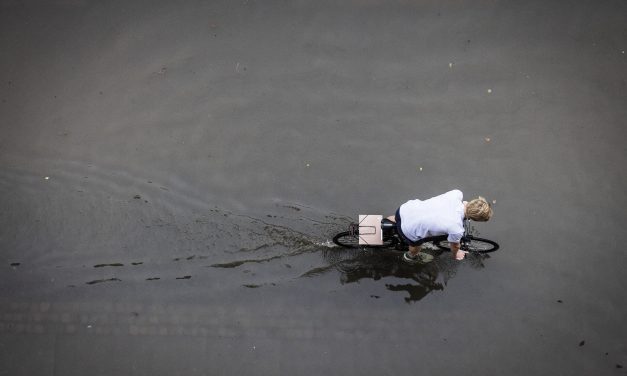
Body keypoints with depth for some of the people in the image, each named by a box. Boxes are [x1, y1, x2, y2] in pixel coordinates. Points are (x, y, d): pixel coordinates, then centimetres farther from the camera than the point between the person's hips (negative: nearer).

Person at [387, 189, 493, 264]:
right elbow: (454, 246, -1)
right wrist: (456, 254, 21)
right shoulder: (457, 229, -26)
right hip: (408, 229, -4)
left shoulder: (456, 194, -18)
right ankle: (411, 256, 63)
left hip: (404, 208, 4)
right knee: (415, 248, 32)